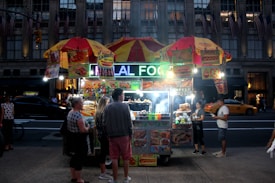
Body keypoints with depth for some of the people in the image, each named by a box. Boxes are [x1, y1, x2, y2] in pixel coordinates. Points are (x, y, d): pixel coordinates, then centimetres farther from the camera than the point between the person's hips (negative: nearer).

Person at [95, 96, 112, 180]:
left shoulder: (98, 113, 9)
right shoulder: (104, 113, -19)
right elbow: (105, 126, -20)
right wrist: (108, 136, -17)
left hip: (100, 135, 9)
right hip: (105, 135, -9)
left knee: (103, 153, 17)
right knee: (104, 153, -1)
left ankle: (103, 171, 28)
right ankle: (102, 174, 8)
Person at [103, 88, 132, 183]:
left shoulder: (107, 107, 0)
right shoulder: (125, 106, -9)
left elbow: (104, 123, 1)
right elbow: (129, 122, -9)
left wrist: (108, 133, 9)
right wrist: (130, 134, 1)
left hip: (112, 136, 2)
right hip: (124, 135, -2)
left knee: (114, 158, 9)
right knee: (126, 157, 12)